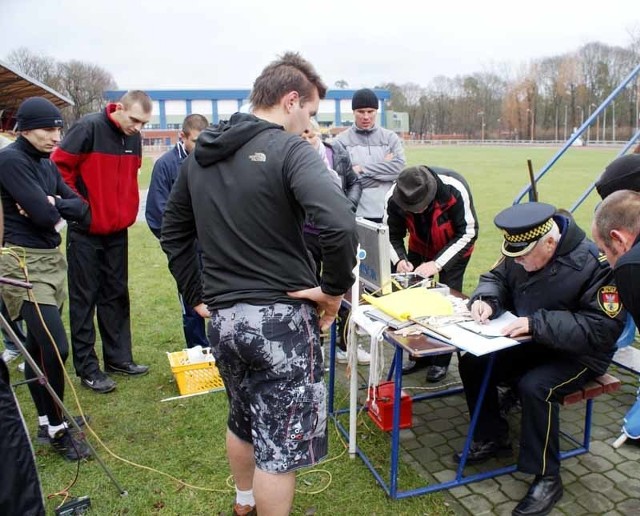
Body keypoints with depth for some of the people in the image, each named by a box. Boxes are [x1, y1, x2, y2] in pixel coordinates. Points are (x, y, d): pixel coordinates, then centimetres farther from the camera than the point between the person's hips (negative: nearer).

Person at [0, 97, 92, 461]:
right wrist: (58, 210, 0)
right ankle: (58, 431, 6)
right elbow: (44, 214, -20)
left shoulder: (46, 165, 13)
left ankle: (46, 421, 26)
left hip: (52, 259, 8)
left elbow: (82, 209, 6)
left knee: (39, 347, 15)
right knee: (56, 347, -10)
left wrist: (53, 205, -10)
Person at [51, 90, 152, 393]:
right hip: (86, 232, -6)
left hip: (117, 230, 6)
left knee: (116, 294, 12)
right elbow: (59, 166, -15)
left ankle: (118, 358, 24)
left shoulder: (133, 138, 4)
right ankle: (87, 367, 11)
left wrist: (128, 212, 6)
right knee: (84, 298, 2)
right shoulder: (89, 128, -15)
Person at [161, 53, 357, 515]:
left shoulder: (200, 154, 9)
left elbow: (173, 232, 17)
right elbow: (339, 224, -29)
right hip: (281, 317, -7)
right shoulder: (289, 149, -13)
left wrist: (197, 295, 17)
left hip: (222, 317, 8)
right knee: (281, 441, 8)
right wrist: (336, 287, -15)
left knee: (243, 419, 28)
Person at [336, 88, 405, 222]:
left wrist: (363, 169, -11)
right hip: (355, 213, -2)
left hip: (385, 213, 3)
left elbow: (399, 167, -6)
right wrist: (384, 167, -9)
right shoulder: (342, 140, -1)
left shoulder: (390, 137, 8)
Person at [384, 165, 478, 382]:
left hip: (454, 248, -3)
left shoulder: (455, 189, -38)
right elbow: (392, 235, -13)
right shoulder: (394, 197, -29)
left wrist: (438, 263, -34)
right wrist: (399, 259, -33)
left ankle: (441, 361, 10)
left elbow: (468, 233, -27)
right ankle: (421, 355, 20)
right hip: (420, 248, 4)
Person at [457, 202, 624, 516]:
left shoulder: (595, 264, -26)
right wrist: (486, 300, -16)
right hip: (530, 343, 7)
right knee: (473, 363, -6)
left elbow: (602, 329, -29)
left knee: (535, 387, -31)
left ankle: (547, 479, -10)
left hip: (576, 355, -6)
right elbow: (497, 278, 8)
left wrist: (537, 323, -35)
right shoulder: (523, 250, -7)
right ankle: (491, 439, 16)